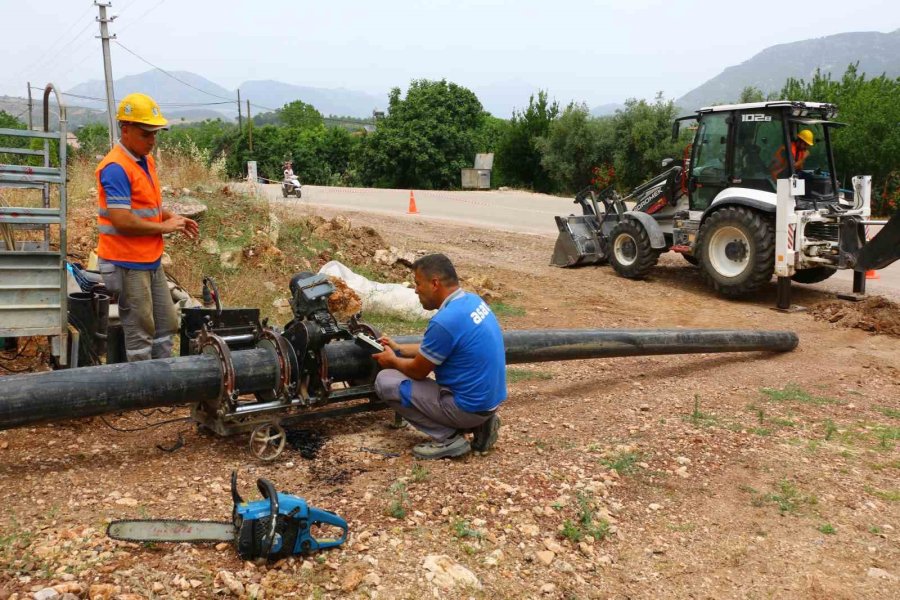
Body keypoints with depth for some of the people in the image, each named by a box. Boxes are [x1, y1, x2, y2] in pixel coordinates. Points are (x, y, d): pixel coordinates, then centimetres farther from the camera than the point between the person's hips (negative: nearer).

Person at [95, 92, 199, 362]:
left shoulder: (146, 161, 10)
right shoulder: (116, 168, -19)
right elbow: (122, 221, -26)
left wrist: (172, 217, 5)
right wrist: (163, 227, -14)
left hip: (152, 261, 9)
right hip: (128, 264, -9)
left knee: (166, 324, 16)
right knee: (140, 332, 2)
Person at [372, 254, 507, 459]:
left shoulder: (445, 321, -25)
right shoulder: (473, 300, 3)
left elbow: (418, 372, -11)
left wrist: (393, 361, 10)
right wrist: (399, 348, 23)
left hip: (469, 406, -9)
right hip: (488, 398, 9)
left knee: (385, 381, -4)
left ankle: (448, 438, -2)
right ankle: (478, 424, 14)